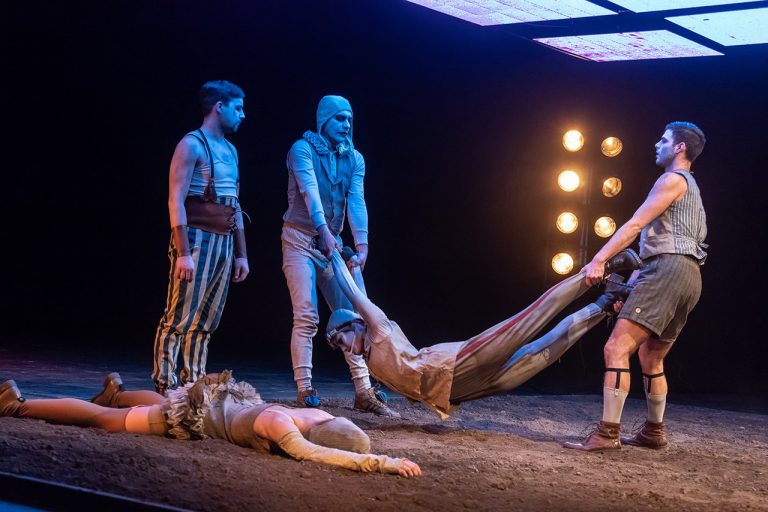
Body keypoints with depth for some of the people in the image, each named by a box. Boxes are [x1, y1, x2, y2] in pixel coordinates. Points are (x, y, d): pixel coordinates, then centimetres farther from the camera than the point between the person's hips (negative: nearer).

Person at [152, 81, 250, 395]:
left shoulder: (230, 150, 19)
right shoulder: (193, 144, -6)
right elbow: (176, 200, -13)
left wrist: (241, 253, 17)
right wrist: (183, 253, -20)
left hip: (224, 242, 8)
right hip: (196, 238, -8)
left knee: (206, 321, 8)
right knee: (179, 318, -7)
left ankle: (193, 383, 13)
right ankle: (164, 386, -4)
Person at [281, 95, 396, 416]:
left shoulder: (354, 159, 5)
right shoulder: (303, 149, -9)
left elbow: (357, 202, -8)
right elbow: (310, 191, -23)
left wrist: (362, 245, -21)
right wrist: (323, 230, -37)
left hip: (331, 243, 5)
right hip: (300, 240, -5)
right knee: (307, 316, -11)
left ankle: (363, 391, 0)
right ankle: (305, 390, -6)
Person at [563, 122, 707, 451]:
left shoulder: (673, 180, -2)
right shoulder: (689, 188, 29)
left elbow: (635, 225, -11)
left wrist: (599, 260, -15)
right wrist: (638, 277, 26)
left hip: (668, 270, -11)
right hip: (689, 276, 11)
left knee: (616, 348, -18)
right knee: (650, 357, 21)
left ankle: (607, 434, -25)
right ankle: (654, 432, 28)